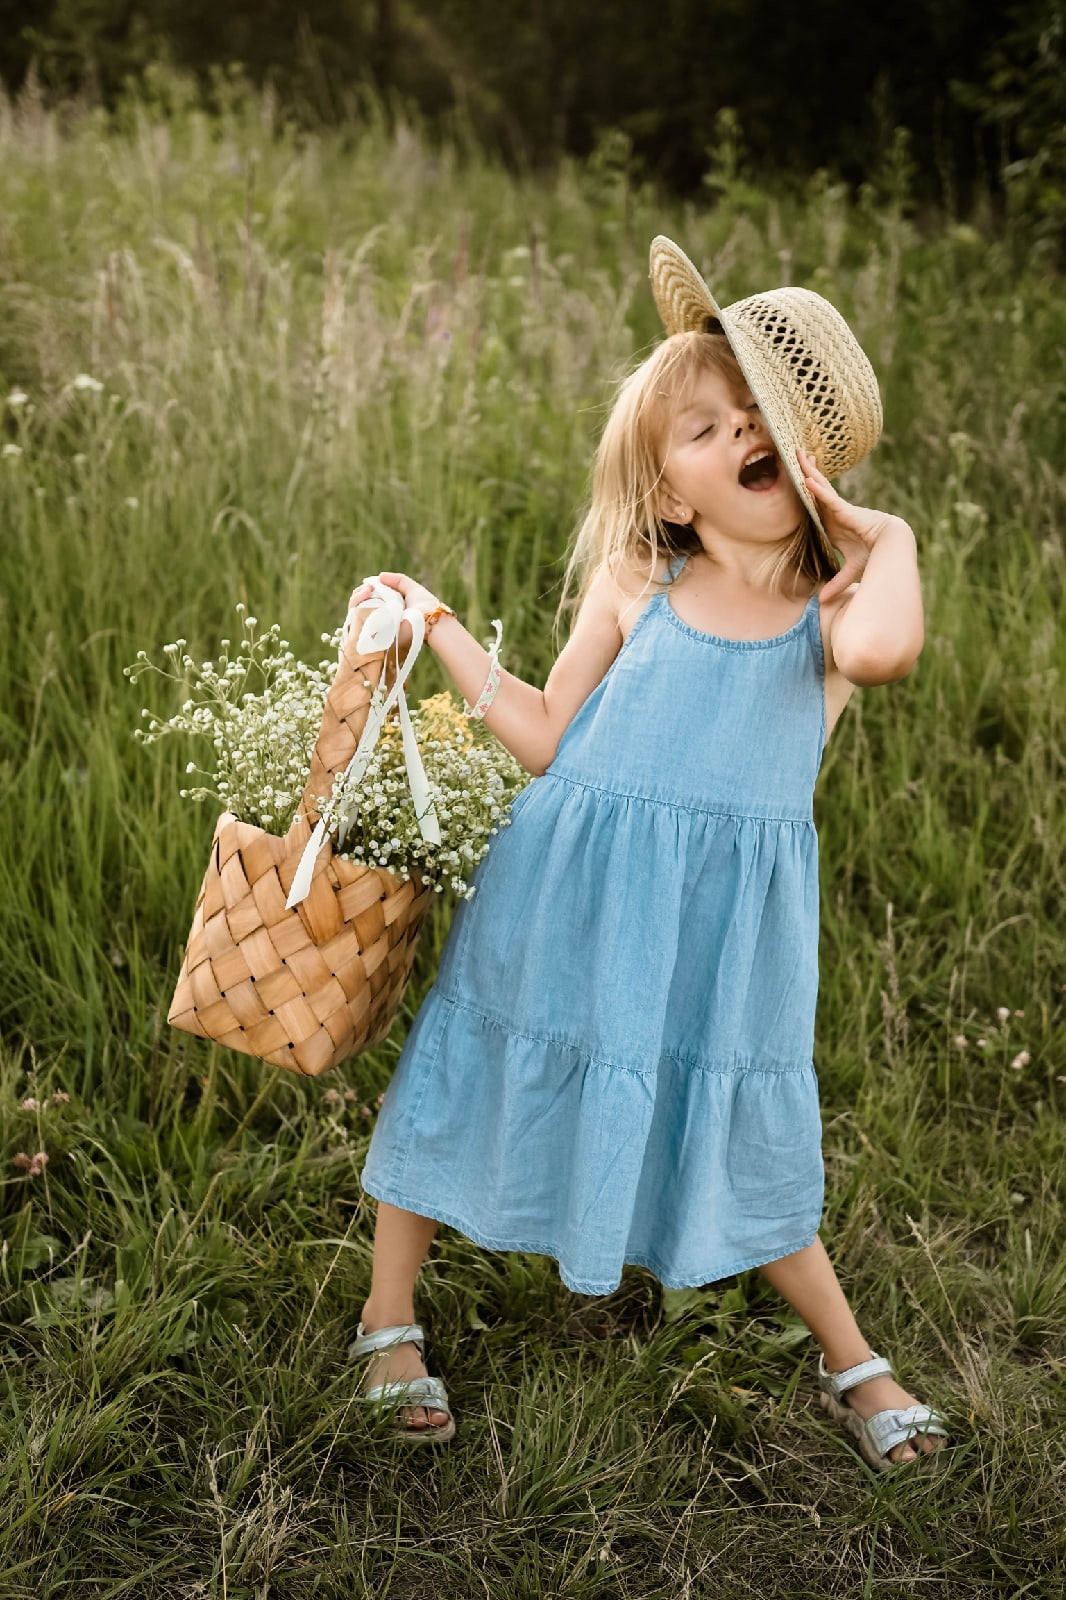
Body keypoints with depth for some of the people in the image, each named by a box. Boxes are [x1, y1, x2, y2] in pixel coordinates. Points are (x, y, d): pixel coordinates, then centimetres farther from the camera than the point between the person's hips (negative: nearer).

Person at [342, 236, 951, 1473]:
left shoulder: (831, 607, -4)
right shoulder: (633, 589, -2)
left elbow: (882, 648, -30)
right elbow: (548, 738, 5)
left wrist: (882, 533, -14)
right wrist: (437, 628, 3)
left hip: (726, 921, 0)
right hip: (574, 897, 1)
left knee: (744, 1133, 11)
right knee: (482, 1078, 12)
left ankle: (851, 1366, 33)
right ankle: (388, 1320, 34)